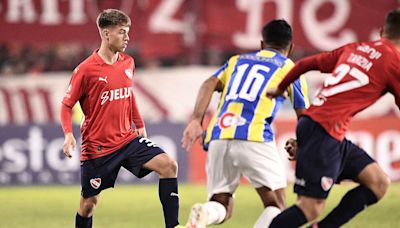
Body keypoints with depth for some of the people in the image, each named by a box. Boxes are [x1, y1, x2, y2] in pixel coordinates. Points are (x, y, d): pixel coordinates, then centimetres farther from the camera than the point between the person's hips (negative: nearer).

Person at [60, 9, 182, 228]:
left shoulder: (128, 63, 4)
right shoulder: (85, 70, -12)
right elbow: (67, 105, -6)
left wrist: (139, 124, 20)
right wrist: (68, 134, -20)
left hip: (128, 139, 5)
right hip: (97, 146, -4)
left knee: (168, 165, -16)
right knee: (89, 202, 5)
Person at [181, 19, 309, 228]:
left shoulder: (237, 61, 27)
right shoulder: (289, 69, 17)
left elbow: (209, 84, 10)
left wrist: (196, 120, -1)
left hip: (218, 136, 4)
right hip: (253, 136, -4)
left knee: (221, 207, 11)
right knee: (276, 206, 4)